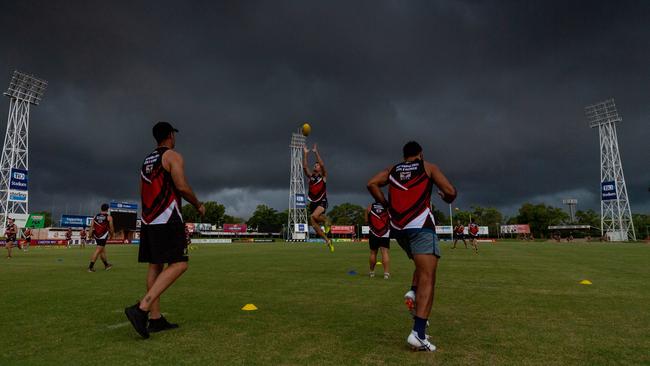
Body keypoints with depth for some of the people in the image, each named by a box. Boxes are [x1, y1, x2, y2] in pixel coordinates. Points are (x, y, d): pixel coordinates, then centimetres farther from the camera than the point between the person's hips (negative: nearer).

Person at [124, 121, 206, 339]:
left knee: (155, 266, 9)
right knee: (178, 264, -11)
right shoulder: (173, 156, -5)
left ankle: (155, 318, 10)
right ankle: (142, 308, -22)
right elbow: (182, 186, -15)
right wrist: (198, 205, -1)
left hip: (148, 219, 9)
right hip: (167, 219, -9)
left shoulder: (146, 161, 20)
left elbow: (143, 193, 22)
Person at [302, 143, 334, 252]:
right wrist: (305, 153, -3)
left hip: (322, 202, -5)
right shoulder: (311, 176, 13)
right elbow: (304, 166, 1)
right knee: (314, 225, 1)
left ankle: (326, 219, 0)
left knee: (314, 216, -33)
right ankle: (328, 240, 16)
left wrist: (316, 152, -13)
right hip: (313, 202, 5)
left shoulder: (323, 176, 2)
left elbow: (322, 164, -13)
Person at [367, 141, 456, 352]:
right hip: (420, 226, -5)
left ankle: (413, 292, 2)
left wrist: (386, 205, 12)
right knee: (427, 277, -9)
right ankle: (418, 334, -19)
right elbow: (451, 192, 2)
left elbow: (372, 184, 4)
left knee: (423, 265, 28)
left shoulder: (392, 170, 20)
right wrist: (446, 199, 24)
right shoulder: (428, 167, 11)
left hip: (398, 228, 5)